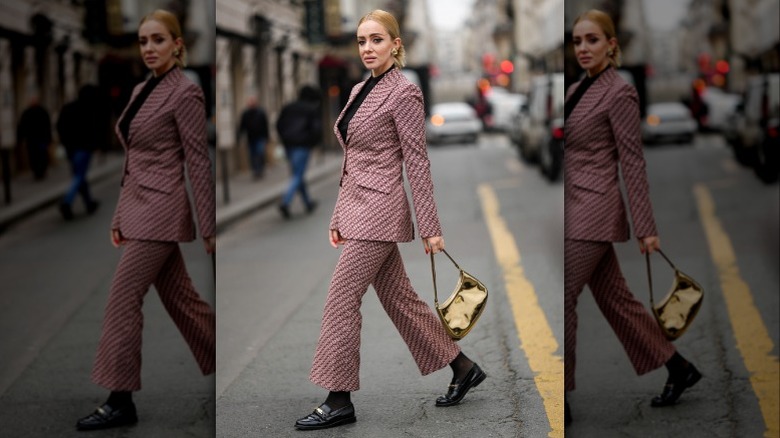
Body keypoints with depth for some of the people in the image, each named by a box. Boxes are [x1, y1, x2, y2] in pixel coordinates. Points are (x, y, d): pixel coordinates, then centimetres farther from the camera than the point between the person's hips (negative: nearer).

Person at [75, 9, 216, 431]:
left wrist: (208, 228, -13)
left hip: (161, 210, -9)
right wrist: (119, 216, 18)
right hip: (138, 206, 9)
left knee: (123, 297, -8)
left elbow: (198, 162, -13)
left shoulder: (185, 93, -12)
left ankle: (120, 401, 0)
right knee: (178, 297, 14)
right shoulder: (141, 91, 13)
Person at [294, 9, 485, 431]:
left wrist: (430, 228, -12)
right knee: (398, 297, 13)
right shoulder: (359, 91, 14)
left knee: (341, 298, -7)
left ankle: (338, 401, 3)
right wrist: (338, 218, 17)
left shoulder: (404, 92, -11)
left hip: (379, 210, -9)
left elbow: (416, 162, -13)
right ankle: (463, 368, 25)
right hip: (357, 208, 9)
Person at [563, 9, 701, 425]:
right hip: (577, 208, 9)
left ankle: (561, 400, 5)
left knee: (562, 298, -6)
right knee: (614, 299, 13)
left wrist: (646, 228, -13)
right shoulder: (578, 89, 13)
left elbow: (632, 163, -13)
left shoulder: (619, 92, -11)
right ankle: (679, 368, 26)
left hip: (594, 211, -9)